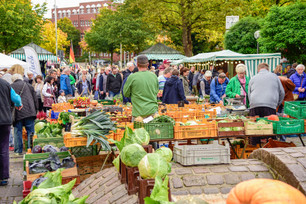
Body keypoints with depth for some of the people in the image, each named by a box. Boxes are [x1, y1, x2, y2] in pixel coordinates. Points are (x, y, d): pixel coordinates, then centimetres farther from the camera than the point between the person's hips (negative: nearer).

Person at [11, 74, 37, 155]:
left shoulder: (10, 87, 7)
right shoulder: (28, 85, 10)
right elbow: (35, 98, 11)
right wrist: (35, 110, 17)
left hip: (17, 113, 0)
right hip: (29, 112, 0)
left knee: (17, 132, 6)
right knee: (30, 130, 5)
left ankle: (18, 150, 8)